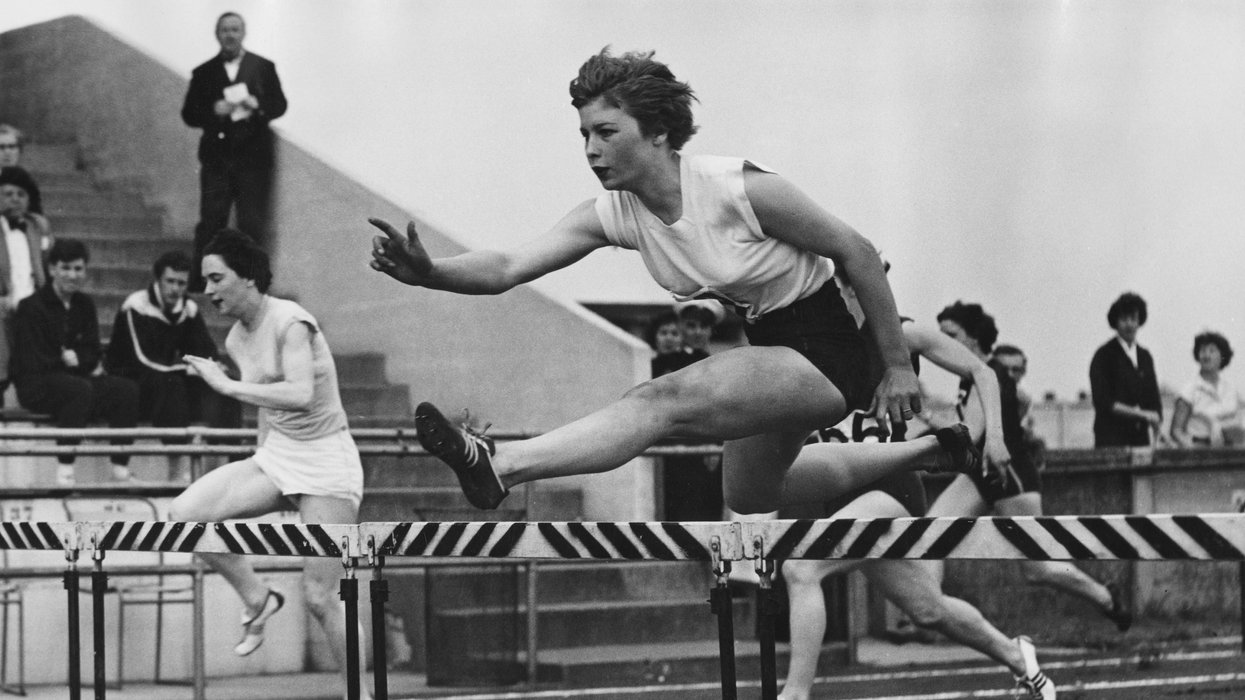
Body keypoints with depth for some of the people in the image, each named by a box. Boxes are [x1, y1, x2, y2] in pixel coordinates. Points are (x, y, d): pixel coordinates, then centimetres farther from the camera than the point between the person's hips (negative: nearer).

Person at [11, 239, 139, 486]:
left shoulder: (84, 305, 13)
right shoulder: (31, 307, -6)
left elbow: (93, 354, 11)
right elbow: (33, 363, -12)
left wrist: (74, 358, -10)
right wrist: (75, 362, -8)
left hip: (80, 378, 6)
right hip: (36, 386, -6)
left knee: (127, 389, -19)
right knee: (80, 389, -37)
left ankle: (120, 469, -18)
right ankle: (64, 471, -35)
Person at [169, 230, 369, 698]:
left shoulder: (290, 322, -17)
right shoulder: (236, 340, 8)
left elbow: (300, 395, -32)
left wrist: (228, 386, -28)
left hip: (326, 463, -8)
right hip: (275, 456, 8)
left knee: (318, 597, -11)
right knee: (185, 514, -12)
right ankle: (257, 599, 6)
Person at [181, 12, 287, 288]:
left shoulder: (264, 68, 9)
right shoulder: (204, 73, 10)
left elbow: (280, 105, 6)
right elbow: (189, 114, 6)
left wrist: (258, 106, -14)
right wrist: (214, 111, -12)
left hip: (253, 157, 0)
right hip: (216, 157, 1)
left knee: (253, 222, -1)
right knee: (210, 221, -2)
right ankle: (200, 283, 0)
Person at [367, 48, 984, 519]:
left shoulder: (742, 190, -25)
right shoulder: (610, 216, -8)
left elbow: (857, 252, -16)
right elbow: (511, 267, -18)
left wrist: (898, 367, -11)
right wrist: (429, 273, -39)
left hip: (829, 350, -9)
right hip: (772, 350, 9)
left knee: (667, 400, -30)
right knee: (749, 497, 29)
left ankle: (499, 466, -40)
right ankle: (927, 451, 43)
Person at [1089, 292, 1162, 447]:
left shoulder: (1145, 357, 15)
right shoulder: (1104, 356, -2)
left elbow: (1154, 399, 15)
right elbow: (1103, 402, -9)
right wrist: (1141, 414, -13)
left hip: (1140, 438, 5)